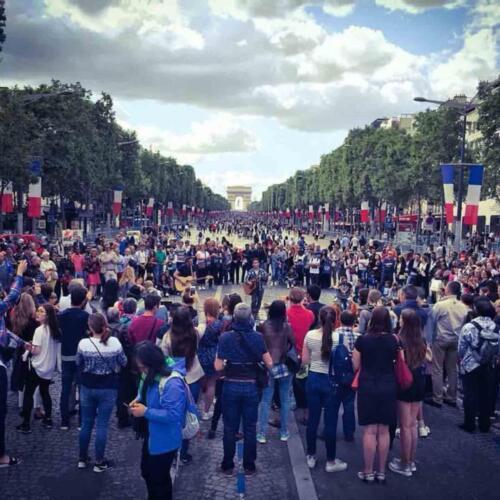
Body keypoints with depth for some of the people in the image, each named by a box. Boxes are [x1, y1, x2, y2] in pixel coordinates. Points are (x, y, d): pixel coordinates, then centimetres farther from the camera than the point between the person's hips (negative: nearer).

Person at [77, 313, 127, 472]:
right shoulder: (115, 342, -14)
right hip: (108, 388, -1)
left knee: (86, 423, 15)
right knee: (102, 425, 6)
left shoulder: (83, 343, -14)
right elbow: (123, 362, 0)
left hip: (87, 387, 1)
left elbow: (78, 363, 2)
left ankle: (82, 458, 26)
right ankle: (99, 462, 12)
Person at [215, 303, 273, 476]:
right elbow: (269, 364, -4)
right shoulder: (257, 337, -8)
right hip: (251, 386, 1)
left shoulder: (225, 337, -11)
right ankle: (249, 466, 20)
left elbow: (218, 366, -11)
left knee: (230, 428, 12)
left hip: (231, 386, -1)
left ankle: (228, 465, 21)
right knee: (250, 428, 12)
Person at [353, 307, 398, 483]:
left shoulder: (362, 340, -8)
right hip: (388, 387, 2)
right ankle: (381, 472, 17)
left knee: (369, 430, 4)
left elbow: (355, 366, -2)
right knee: (383, 431, 10)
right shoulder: (394, 340, -3)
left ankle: (368, 472, 11)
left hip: (368, 387, -2)